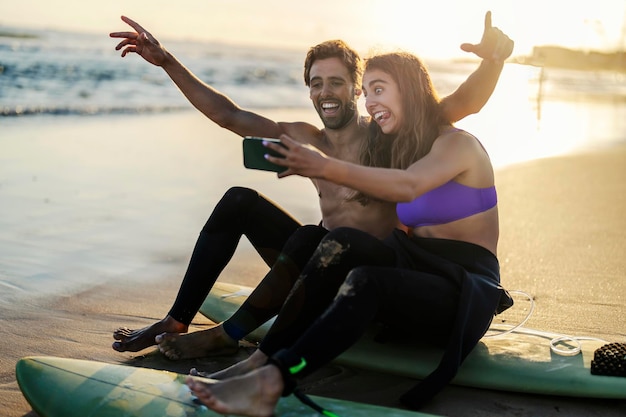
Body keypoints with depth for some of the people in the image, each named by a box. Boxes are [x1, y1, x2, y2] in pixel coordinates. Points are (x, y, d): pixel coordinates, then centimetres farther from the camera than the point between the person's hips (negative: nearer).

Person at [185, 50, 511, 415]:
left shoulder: (457, 142, -7)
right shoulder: (398, 147, 19)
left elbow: (408, 186, -28)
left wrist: (325, 167, -37)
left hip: (467, 293, -6)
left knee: (365, 281, -34)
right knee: (343, 243, -22)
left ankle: (270, 383, -47)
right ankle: (263, 359, -32)